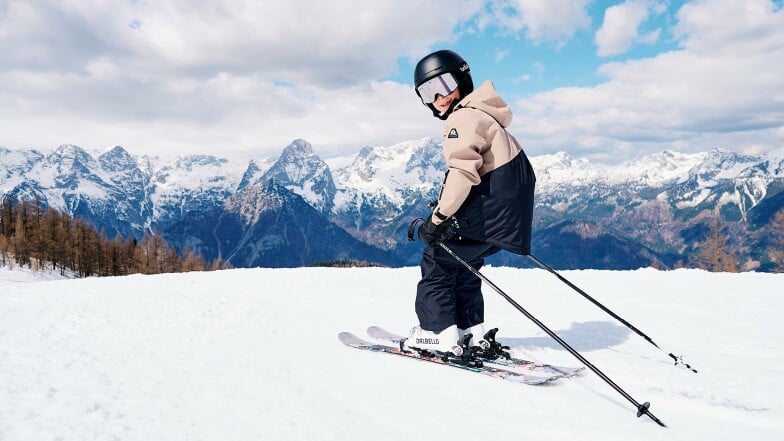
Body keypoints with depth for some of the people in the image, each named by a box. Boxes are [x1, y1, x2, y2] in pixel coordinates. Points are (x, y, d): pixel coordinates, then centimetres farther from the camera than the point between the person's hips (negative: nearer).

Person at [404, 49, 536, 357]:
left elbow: (463, 172, -25)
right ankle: (470, 331, 23)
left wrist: (438, 217, -21)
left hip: (489, 213, -10)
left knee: (437, 259, 1)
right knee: (461, 262, 21)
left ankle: (438, 333, 3)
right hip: (511, 213, 10)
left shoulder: (464, 117, -14)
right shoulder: (480, 113, 18)